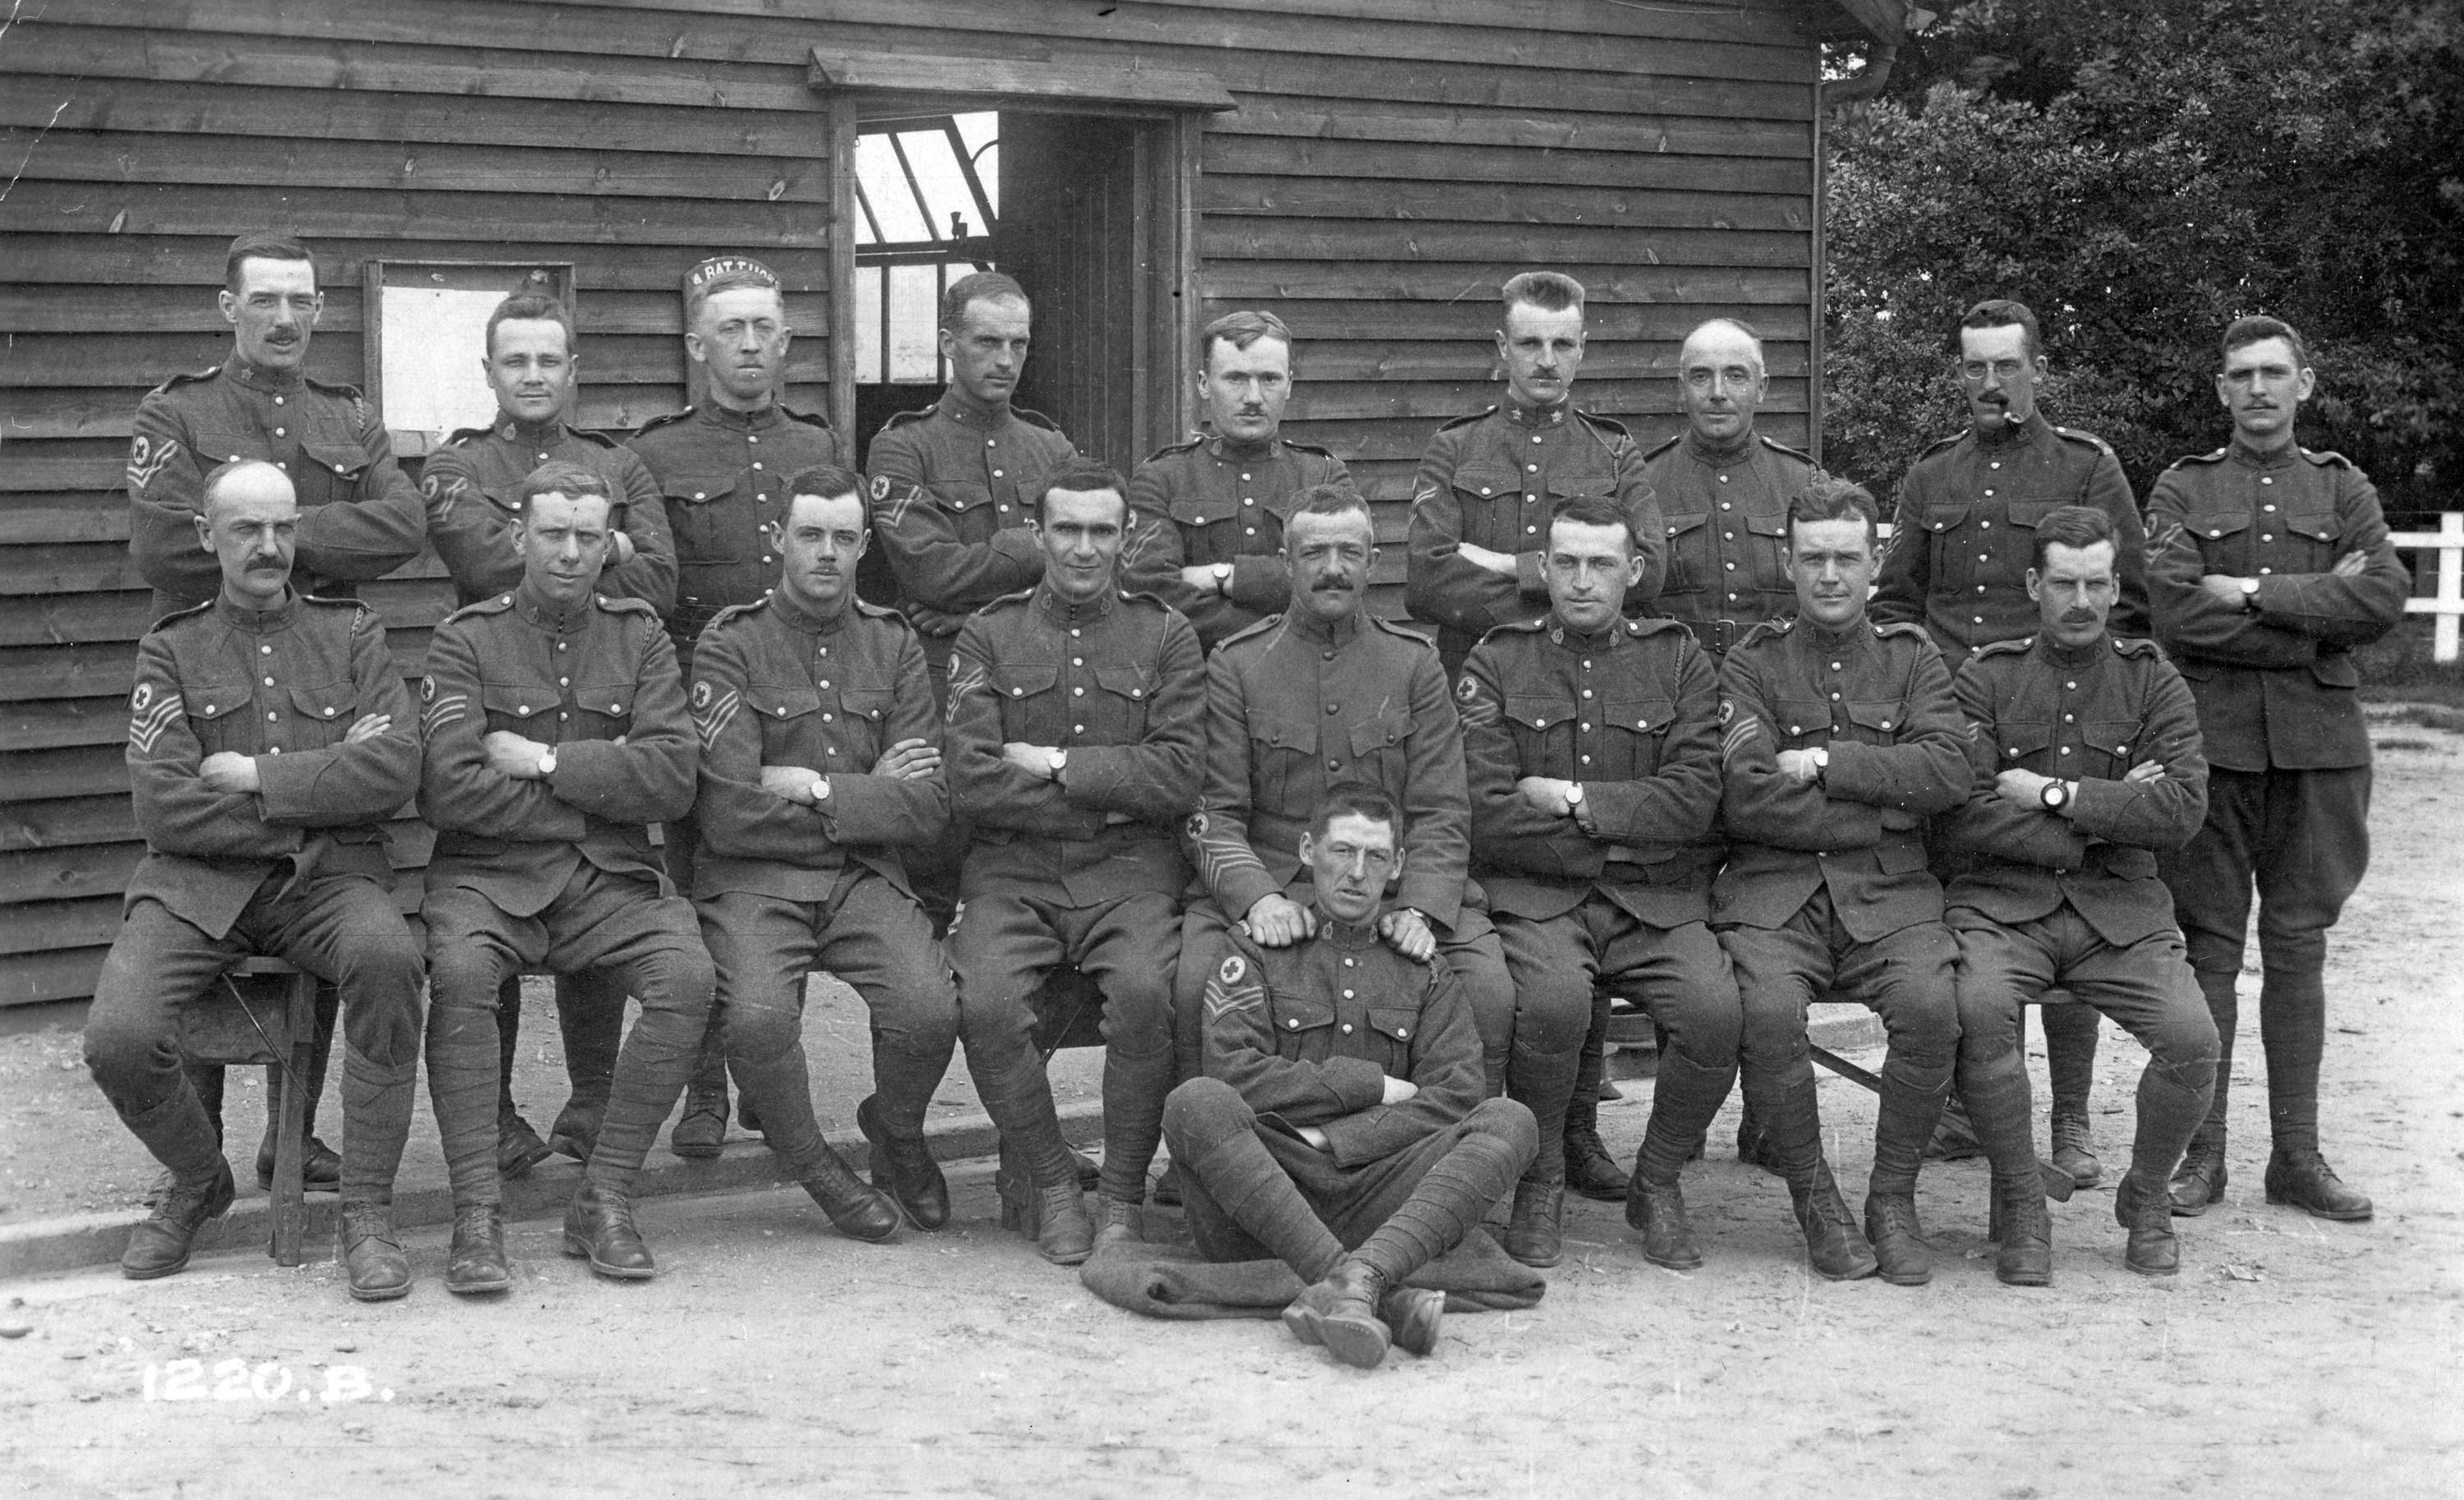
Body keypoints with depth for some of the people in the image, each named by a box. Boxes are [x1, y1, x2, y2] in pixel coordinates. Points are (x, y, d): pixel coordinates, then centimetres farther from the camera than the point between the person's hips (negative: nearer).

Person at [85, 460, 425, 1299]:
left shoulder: (350, 634, 13)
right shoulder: (171, 650, 9)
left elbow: (395, 768, -4)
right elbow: (164, 807, -5)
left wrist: (257, 776, -8)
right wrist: (321, 799, -7)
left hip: (329, 879, 0)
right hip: (199, 882, 0)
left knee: (387, 956, -35)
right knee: (118, 1039, -25)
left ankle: (368, 1211, -21)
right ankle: (198, 1183, 10)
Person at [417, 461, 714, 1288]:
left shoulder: (639, 637, 12)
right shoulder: (467, 639, 4)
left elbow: (672, 778, -2)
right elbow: (448, 791, -10)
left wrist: (546, 763, -8)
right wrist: (598, 795, -5)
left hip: (611, 877, 2)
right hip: (490, 871, -2)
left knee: (687, 976, -27)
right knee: (459, 971, -34)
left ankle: (604, 1202, -16)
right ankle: (476, 1213, -24)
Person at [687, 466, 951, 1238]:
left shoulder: (893, 645, 11)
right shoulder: (730, 644, -1)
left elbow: (929, 808, 1)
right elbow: (730, 815, -12)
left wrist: (818, 789, -10)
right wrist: (869, 797, -5)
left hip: (863, 876, 3)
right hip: (752, 880, -3)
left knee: (930, 1009, -24)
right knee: (759, 1017, -31)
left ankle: (895, 1133, 11)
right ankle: (813, 1166, 0)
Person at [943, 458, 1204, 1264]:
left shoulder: (1166, 637, 11)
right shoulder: (988, 636, 10)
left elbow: (1181, 778, -3)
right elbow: (971, 782, -4)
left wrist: (1057, 764, -6)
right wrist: (1112, 794, -5)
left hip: (1130, 870, 0)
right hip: (1013, 870, 0)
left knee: (1146, 990, -31)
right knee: (986, 1000, -28)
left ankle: (1124, 1191, -11)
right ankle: (1045, 1182, -6)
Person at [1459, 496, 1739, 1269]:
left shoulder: (1679, 660, 11)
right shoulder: (1497, 662, 8)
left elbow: (1694, 800, -1)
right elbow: (1487, 816, -4)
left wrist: (1573, 799, -6)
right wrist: (1627, 823, -4)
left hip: (1659, 900, 2)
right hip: (1535, 894, -1)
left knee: (1716, 1013, -27)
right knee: (1553, 1000, -34)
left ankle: (1658, 1183, 2)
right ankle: (1541, 1183, -6)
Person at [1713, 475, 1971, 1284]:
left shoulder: (1910, 657, 16)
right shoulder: (1752, 662, 9)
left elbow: (1947, 773, -2)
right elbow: (1746, 798, -6)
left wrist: (1826, 763, -8)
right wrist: (1883, 805, -5)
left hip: (1888, 890, 1)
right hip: (1773, 885, -1)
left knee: (1931, 1005, -28)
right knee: (1767, 1010, -31)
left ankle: (1893, 1197, -7)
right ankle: (1814, 1199, -8)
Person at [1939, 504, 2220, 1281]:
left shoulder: (2152, 680, 9)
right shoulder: (1986, 678, 5)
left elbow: (2182, 810, -6)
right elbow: (1963, 816, -8)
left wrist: (2055, 794, -9)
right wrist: (2110, 816, -7)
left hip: (2121, 909, 1)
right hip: (2002, 904, -1)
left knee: (2192, 1039, -24)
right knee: (1979, 1008, -33)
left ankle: (2145, 1200, 8)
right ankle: (2020, 1208, -11)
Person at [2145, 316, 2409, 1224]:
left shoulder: (2342, 489, 13)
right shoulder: (2182, 491, 8)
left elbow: (2386, 596, -5)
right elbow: (2176, 614, -9)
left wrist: (2257, 592, -11)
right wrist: (2317, 615, -9)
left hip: (2318, 743, 2)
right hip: (2211, 739, -2)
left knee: (2298, 947, 6)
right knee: (2207, 948, 0)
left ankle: (2297, 1156, 12)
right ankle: (2201, 1155, 5)